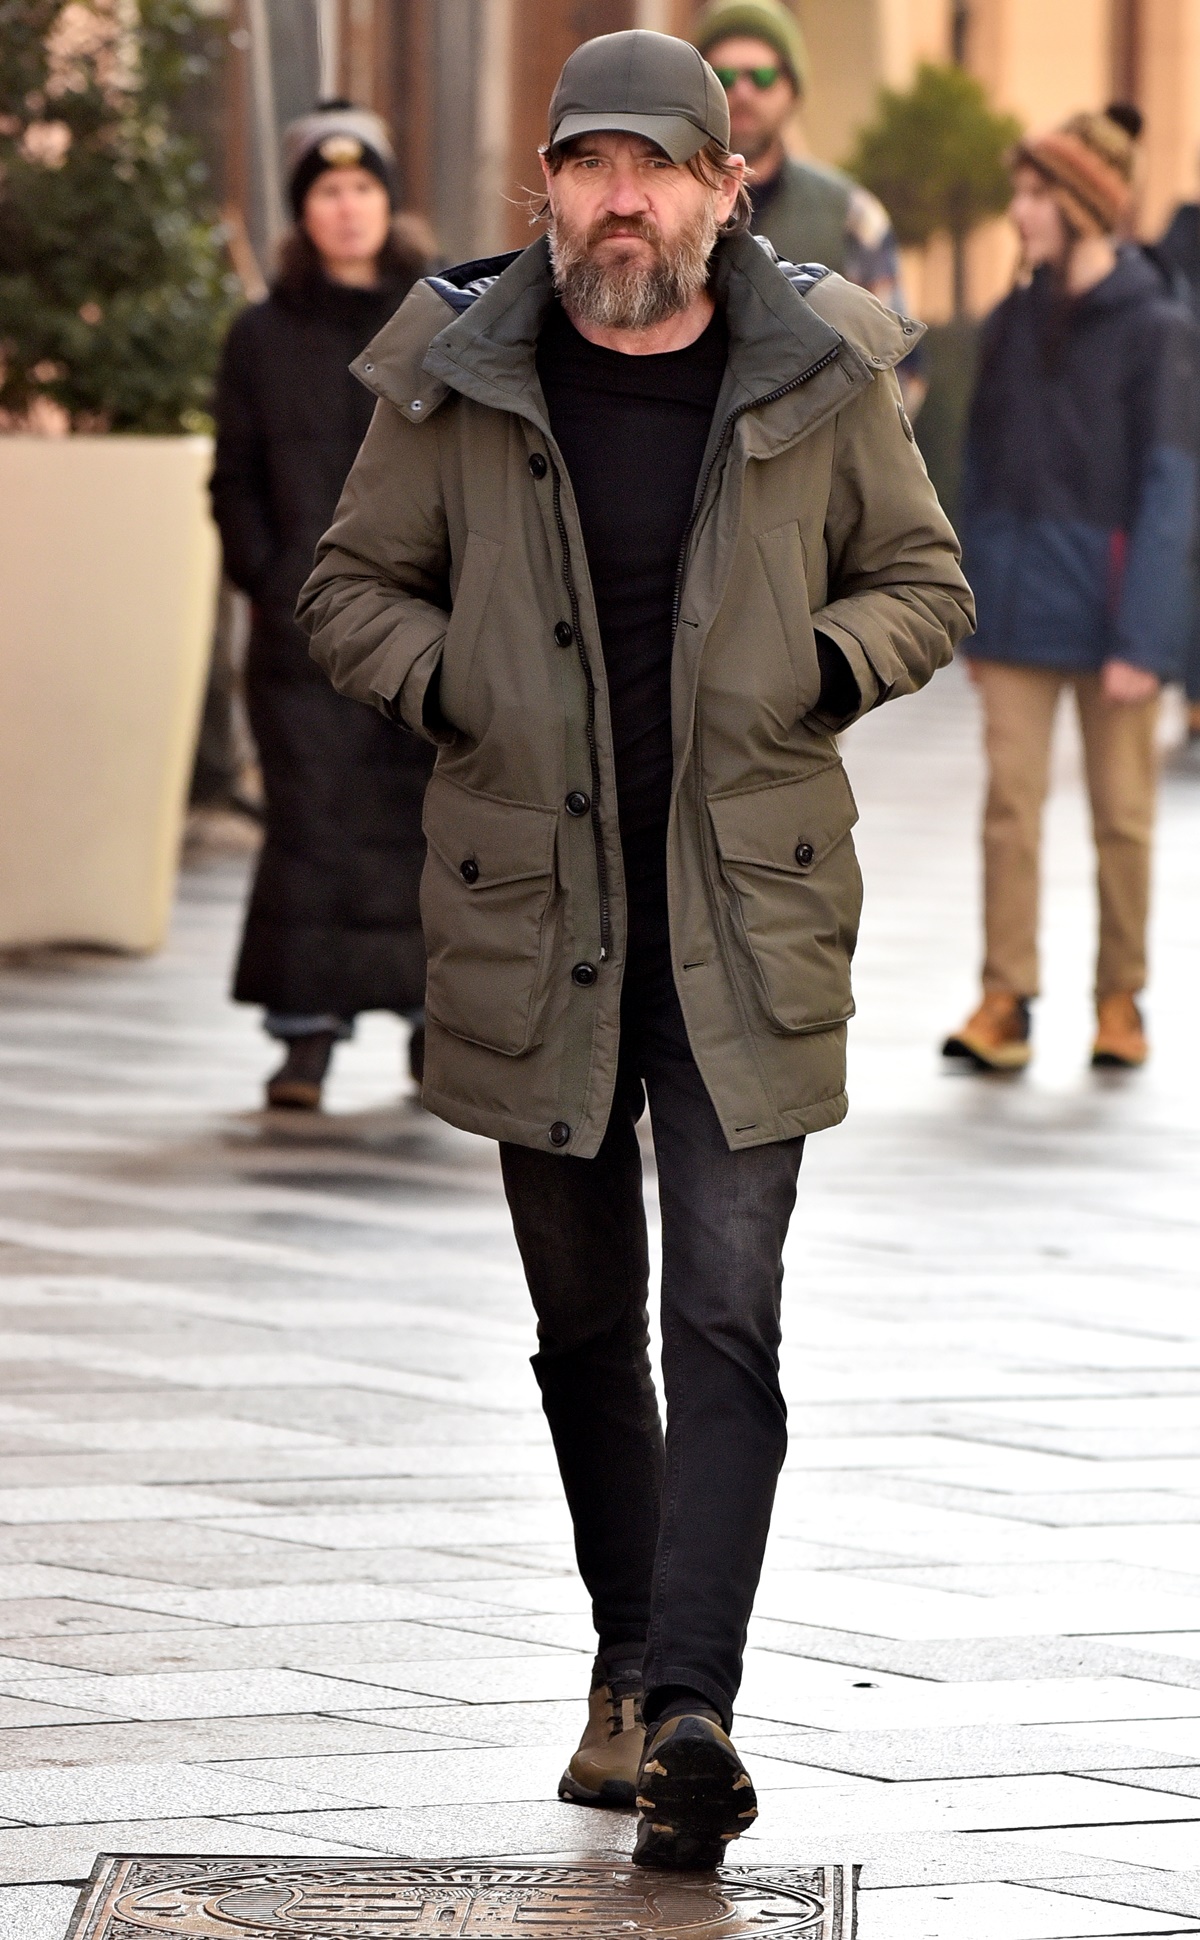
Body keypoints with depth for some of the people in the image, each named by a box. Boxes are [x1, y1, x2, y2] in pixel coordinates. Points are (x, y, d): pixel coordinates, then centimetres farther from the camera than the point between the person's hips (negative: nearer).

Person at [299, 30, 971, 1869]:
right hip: (533, 920, 2)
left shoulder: (819, 377, -3)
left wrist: (832, 666, -10)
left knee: (727, 1320, -12)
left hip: (750, 923, -1)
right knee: (585, 1322, 12)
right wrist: (452, 688, -9)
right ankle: (631, 1671, 28)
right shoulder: (457, 380, -2)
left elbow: (924, 581, 10)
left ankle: (686, 1709, -18)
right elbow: (350, 587, 9)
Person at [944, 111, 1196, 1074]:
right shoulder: (1012, 325, 8)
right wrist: (972, 612, 9)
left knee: (1121, 809, 5)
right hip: (1019, 611, 4)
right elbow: (983, 476, 12)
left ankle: (1121, 998, 16)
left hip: (1109, 607, -4)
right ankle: (1005, 1001, 0)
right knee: (1012, 800, -2)